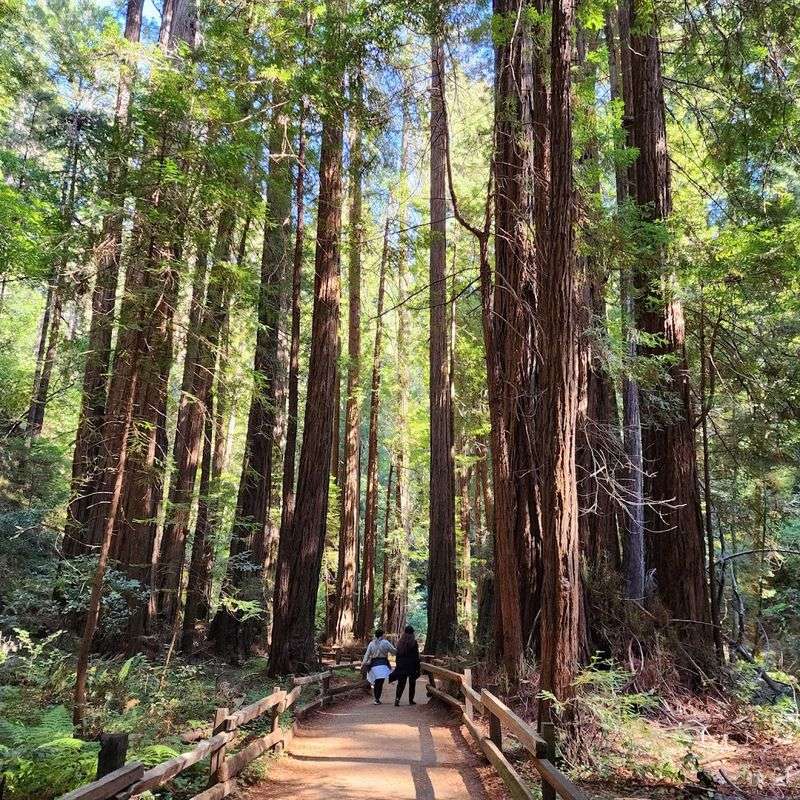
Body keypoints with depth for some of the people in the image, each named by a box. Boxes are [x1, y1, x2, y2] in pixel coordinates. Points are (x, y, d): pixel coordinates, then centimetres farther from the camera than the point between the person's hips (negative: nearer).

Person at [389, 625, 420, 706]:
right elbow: (416, 656, -9)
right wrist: (417, 667, -4)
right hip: (411, 665, -3)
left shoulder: (400, 642, 3)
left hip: (401, 665, 3)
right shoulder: (414, 642, -10)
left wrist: (397, 665, 15)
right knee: (412, 683, 11)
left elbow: (398, 655, 8)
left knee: (401, 683, 7)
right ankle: (411, 700, 14)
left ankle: (397, 698, -10)